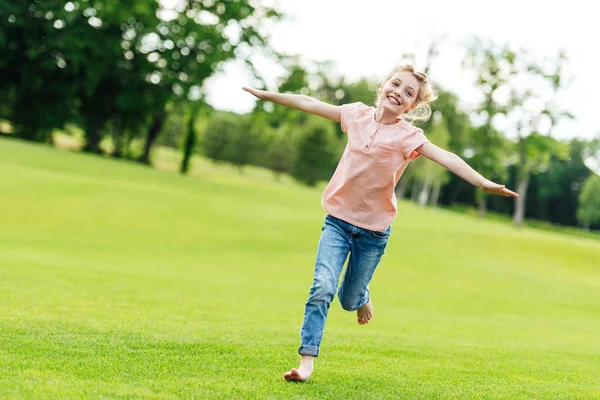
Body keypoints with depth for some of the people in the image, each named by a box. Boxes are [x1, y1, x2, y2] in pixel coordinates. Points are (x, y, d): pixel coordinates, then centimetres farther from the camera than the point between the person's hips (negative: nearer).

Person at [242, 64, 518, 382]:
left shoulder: (408, 136, -12)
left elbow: (445, 158, -26)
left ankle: (362, 295, 46)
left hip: (374, 231, -1)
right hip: (338, 220, 1)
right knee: (322, 288, -15)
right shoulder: (358, 115, -2)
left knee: (348, 301, 10)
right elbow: (310, 104, 8)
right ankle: (307, 360, -12)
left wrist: (484, 183, -39)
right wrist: (267, 95, 15)